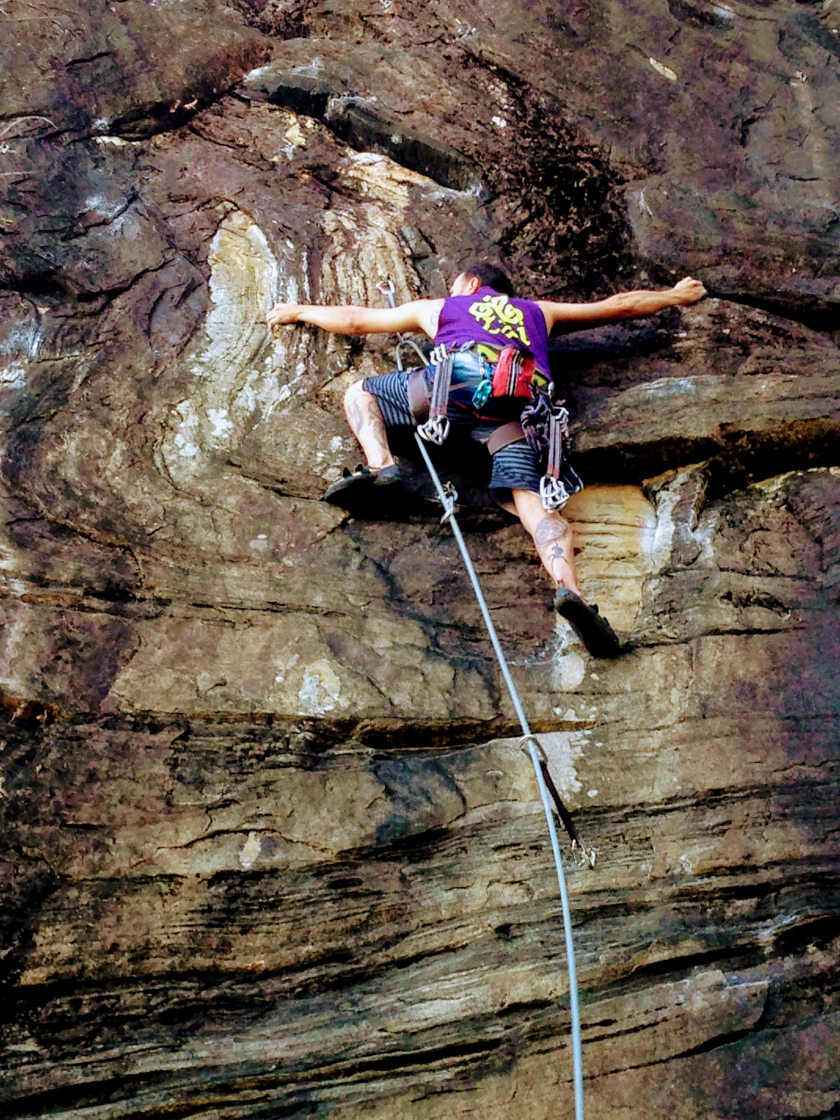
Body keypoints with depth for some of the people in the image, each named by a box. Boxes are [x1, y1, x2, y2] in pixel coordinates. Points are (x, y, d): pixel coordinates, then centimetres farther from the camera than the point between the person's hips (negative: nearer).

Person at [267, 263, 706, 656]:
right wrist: (675, 296, 64)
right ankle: (567, 587, -36)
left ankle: (380, 465, -10)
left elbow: (353, 320, 43)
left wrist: (298, 311, 60)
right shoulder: (539, 311, 41)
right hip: (520, 408, 2)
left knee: (359, 393, 18)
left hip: (464, 380, -2)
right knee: (533, 501, -8)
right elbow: (620, 306, 46)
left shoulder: (439, 308, 36)